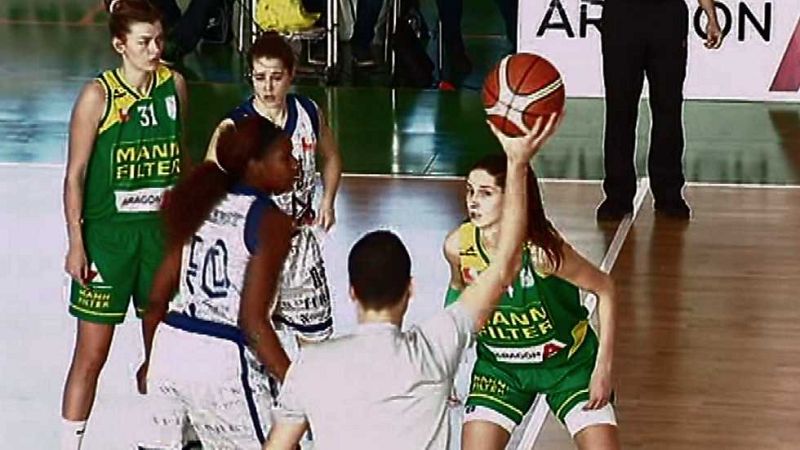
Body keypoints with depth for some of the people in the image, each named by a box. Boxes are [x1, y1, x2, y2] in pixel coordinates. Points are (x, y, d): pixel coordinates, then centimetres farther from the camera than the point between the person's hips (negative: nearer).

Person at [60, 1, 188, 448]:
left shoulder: (175, 85, 1)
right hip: (107, 232, -4)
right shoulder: (97, 96, -12)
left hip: (161, 228, 4)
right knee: (91, 354, -1)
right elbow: (75, 174, -8)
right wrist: (76, 244, -12)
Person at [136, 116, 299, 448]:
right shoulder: (271, 221, -8)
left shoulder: (201, 206, 12)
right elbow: (252, 321, -15)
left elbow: (158, 298, 13)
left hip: (171, 349, 7)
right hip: (224, 364, -7)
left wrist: (150, 360, 27)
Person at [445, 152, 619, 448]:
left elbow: (605, 289, -17)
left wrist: (603, 369, -16)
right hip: (499, 366, 3)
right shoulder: (457, 246, -18)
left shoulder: (541, 251, -30)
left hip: (568, 363, -3)